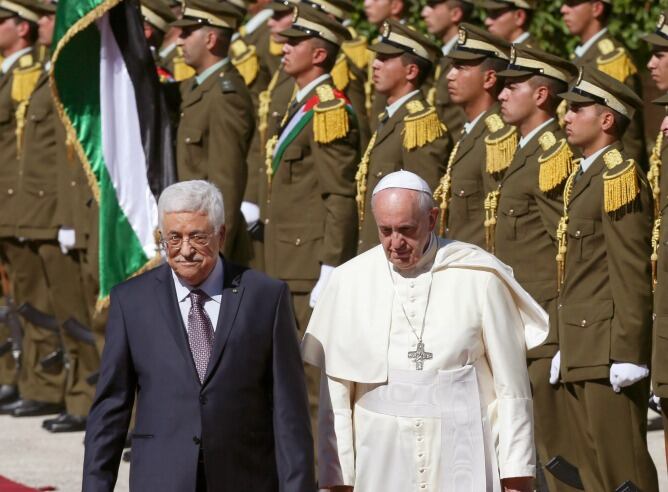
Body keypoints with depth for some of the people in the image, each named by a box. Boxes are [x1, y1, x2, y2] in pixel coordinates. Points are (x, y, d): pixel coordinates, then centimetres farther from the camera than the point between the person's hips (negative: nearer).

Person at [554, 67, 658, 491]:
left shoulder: (620, 178, -12)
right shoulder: (583, 178, 17)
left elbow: (632, 276, -17)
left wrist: (628, 355, -20)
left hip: (609, 349, -10)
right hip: (581, 353, 10)